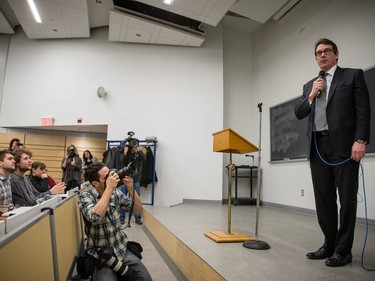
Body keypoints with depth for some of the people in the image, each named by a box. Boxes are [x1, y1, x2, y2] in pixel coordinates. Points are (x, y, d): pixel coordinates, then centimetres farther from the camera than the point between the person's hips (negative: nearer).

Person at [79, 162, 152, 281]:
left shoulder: (116, 192, 1)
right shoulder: (85, 196, -11)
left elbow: (139, 210, 2)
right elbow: (95, 217, -31)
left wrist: (131, 189, -12)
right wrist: (109, 188, -27)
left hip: (122, 250, 4)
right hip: (100, 255, -4)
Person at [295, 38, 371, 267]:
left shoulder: (353, 75, 7)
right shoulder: (310, 85, 20)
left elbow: (363, 109, -4)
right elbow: (299, 114, 13)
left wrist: (360, 140, -15)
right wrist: (311, 96, -2)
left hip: (343, 145, -5)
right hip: (317, 147, 5)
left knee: (347, 198, 0)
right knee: (323, 198, 8)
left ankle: (343, 250, 10)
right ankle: (330, 244, 19)